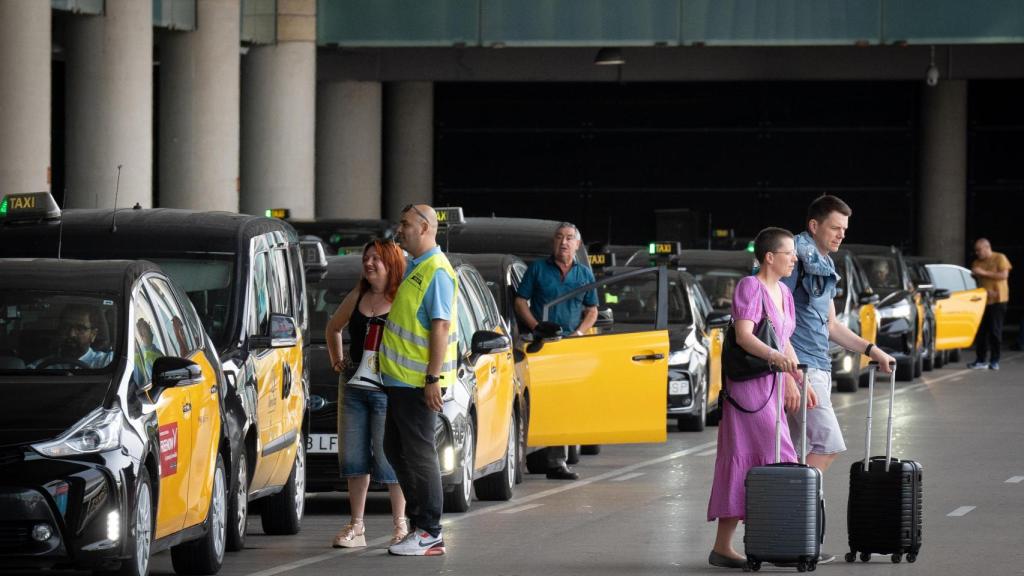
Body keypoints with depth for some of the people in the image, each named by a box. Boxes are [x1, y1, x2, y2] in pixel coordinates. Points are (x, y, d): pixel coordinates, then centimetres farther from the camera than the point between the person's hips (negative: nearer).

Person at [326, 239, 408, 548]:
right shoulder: (357, 297, 12)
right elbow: (333, 327, 29)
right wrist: (336, 359, 19)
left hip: (387, 390, -6)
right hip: (353, 386, 6)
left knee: (388, 457, -5)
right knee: (353, 456, 7)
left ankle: (401, 525, 6)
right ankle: (356, 526, 14)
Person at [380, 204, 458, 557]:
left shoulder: (436, 271, -15)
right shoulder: (413, 266, 16)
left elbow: (441, 327, -20)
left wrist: (433, 378, -24)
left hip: (418, 381, -10)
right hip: (399, 378, 10)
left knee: (418, 453, -7)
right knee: (395, 449, 14)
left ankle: (429, 534, -3)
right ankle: (418, 521, 21)